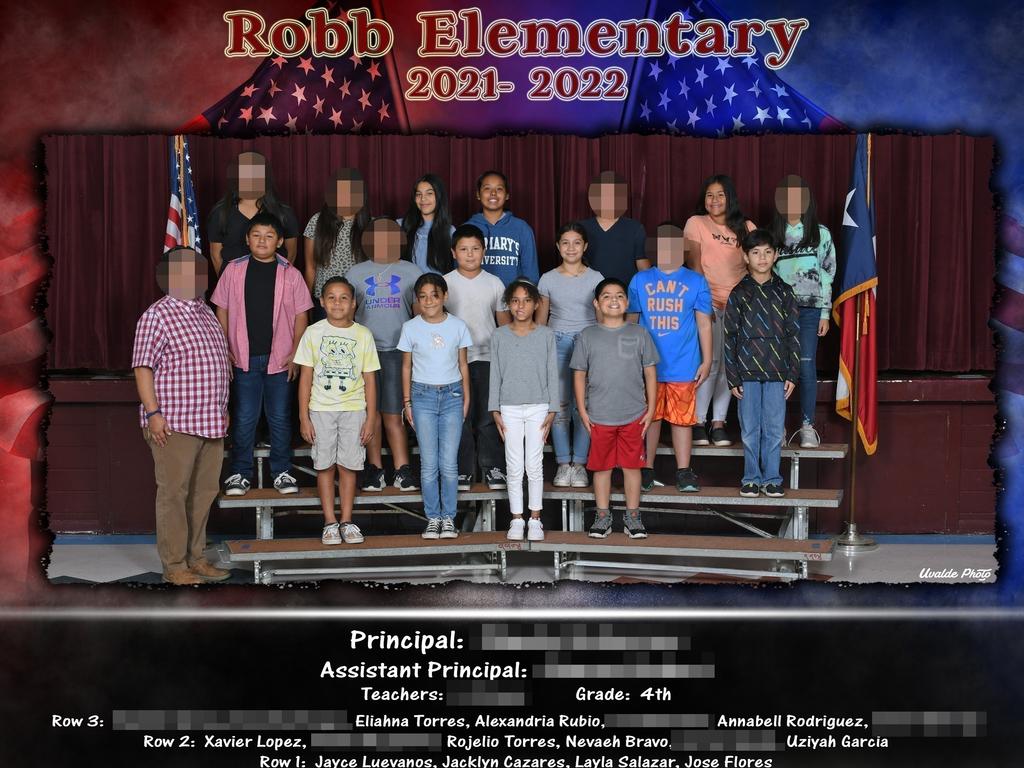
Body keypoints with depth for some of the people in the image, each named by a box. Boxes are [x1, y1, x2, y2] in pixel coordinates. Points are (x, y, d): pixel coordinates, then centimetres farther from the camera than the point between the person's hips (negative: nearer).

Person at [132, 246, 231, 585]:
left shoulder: (205, 312, 15)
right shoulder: (157, 315, -10)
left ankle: (195, 558, 23)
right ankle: (174, 566, 4)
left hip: (210, 422, 8)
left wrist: (221, 410, 23)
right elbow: (143, 367, -14)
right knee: (174, 493, -2)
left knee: (204, 492, 13)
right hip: (174, 424, -8)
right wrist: (153, 413, -20)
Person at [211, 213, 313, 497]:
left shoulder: (290, 274, 1)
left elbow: (300, 317, 3)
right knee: (244, 418, 3)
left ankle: (282, 472, 17)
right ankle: (239, 473, 12)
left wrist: (295, 354, -4)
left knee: (280, 418, 7)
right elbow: (222, 312, 7)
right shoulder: (233, 270, 2)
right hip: (244, 358, 0)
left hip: (279, 359, 0)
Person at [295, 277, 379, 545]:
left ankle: (346, 521, 13)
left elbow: (370, 379, 3)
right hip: (321, 410, 0)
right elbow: (306, 377, 1)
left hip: (353, 409, 0)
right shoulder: (313, 333, 0)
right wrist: (303, 417, -3)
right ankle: (330, 523, 10)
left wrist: (370, 418, -1)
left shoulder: (363, 335, 1)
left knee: (348, 465, 4)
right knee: (324, 466, 3)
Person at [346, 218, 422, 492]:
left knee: (394, 413, -5)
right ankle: (374, 469, 11)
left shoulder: (411, 272, 9)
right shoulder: (356, 273, 12)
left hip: (398, 349, -2)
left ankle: (402, 470, -1)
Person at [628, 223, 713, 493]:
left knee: (682, 418, 2)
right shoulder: (640, 281, 7)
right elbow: (631, 321, 13)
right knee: (650, 417, 7)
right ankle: (647, 471, 16)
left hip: (683, 366, -1)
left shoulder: (696, 282, 5)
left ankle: (684, 473, 9)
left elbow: (704, 323, 5)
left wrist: (706, 360, 1)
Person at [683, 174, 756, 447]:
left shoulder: (746, 227, 9)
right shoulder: (696, 224, 1)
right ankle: (698, 422, -2)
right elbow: (694, 266, -4)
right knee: (711, 362, -11)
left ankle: (719, 423, 10)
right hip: (709, 302, -3)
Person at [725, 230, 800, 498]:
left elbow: (794, 335, 7)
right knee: (750, 430, 4)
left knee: (775, 429, 2)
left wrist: (792, 374, 1)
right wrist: (733, 378, -2)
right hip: (747, 372, 0)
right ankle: (751, 478, 14)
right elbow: (730, 337, 3)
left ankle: (772, 478, 12)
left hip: (776, 372, 1)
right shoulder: (738, 294, 3)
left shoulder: (784, 292, 6)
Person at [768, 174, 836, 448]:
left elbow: (828, 274, 5)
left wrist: (825, 313, 1)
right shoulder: (772, 235, 8)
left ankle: (807, 426, 3)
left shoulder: (821, 234, 5)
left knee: (806, 365, -4)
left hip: (809, 308, -1)